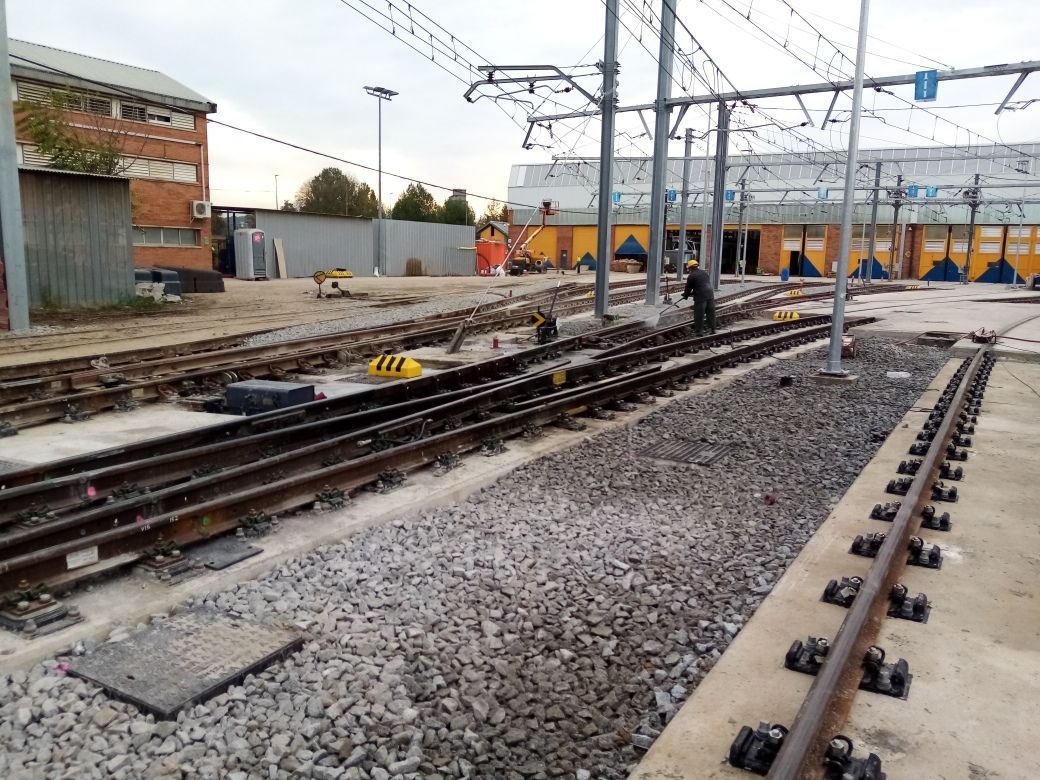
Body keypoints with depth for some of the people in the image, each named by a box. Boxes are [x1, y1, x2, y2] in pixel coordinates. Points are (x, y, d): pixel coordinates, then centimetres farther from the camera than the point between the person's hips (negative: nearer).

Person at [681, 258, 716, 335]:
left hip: (700, 297, -7)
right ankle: (712, 329, 23)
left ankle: (699, 331, 2)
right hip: (710, 295, 7)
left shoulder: (691, 276, -4)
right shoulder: (705, 273, 18)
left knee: (699, 315, 1)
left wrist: (686, 295, 21)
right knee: (711, 313, 15)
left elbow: (688, 288, 2)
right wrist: (692, 293, 30)